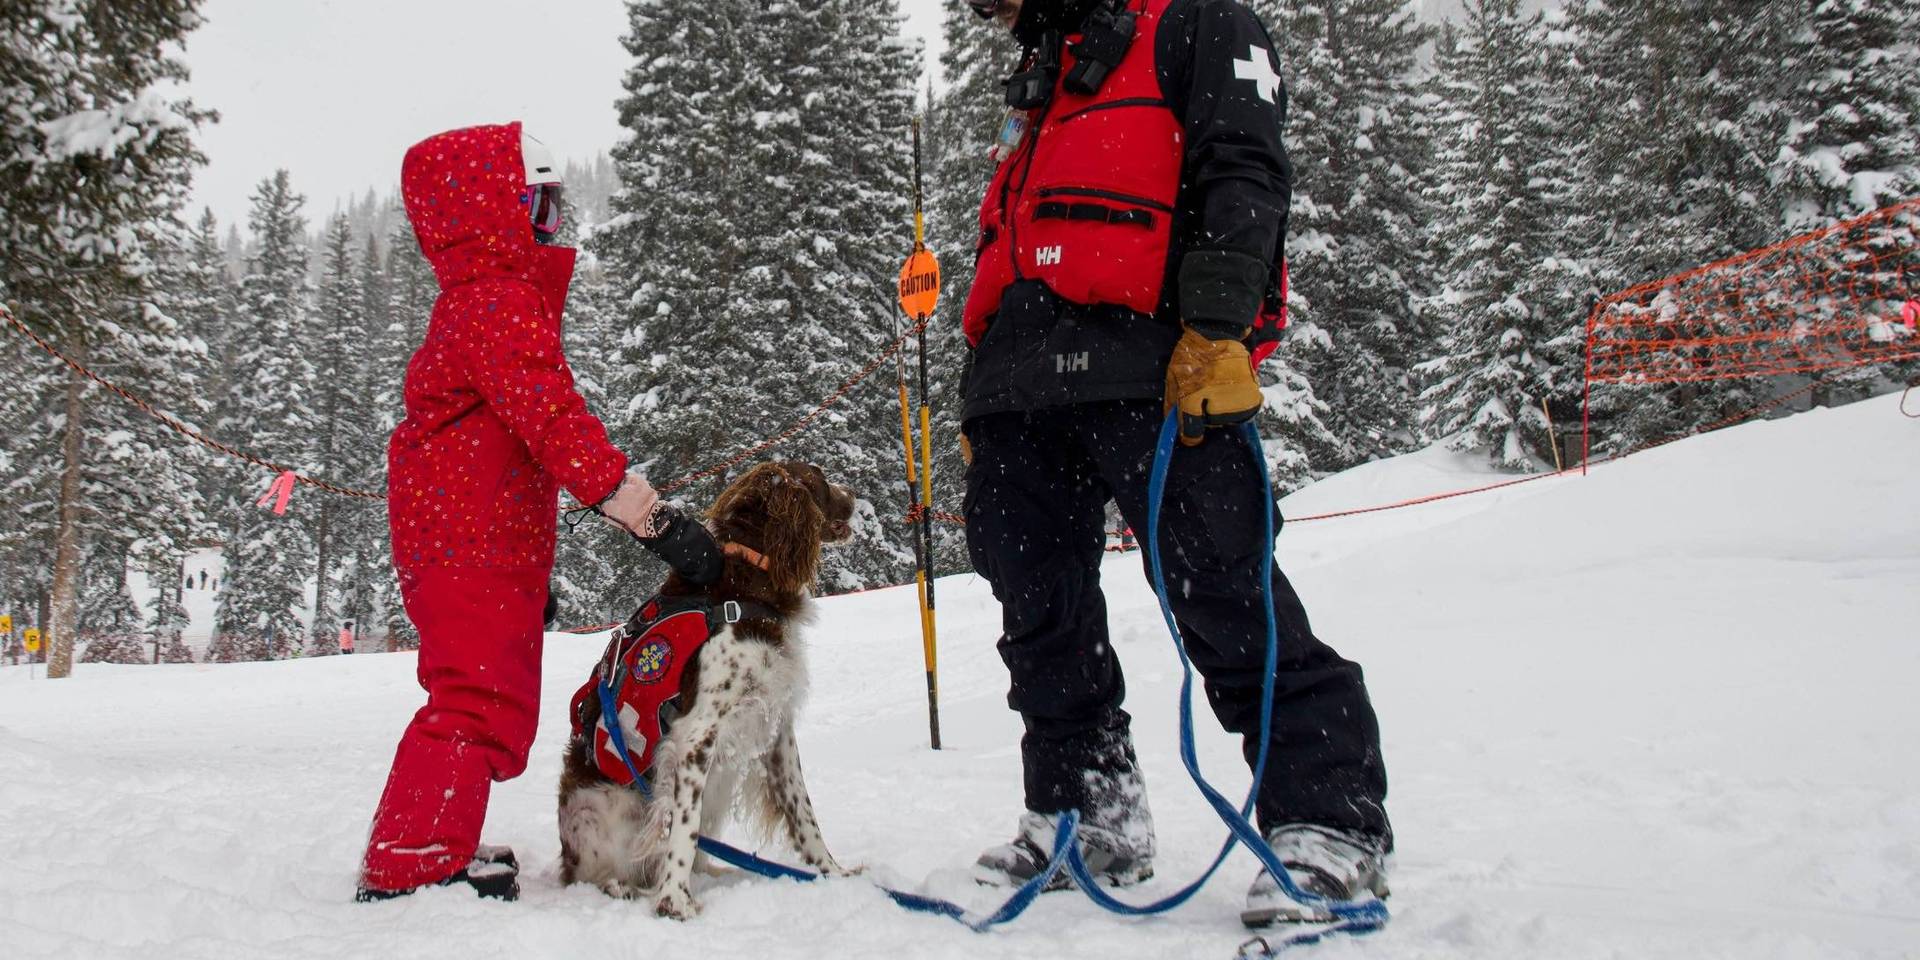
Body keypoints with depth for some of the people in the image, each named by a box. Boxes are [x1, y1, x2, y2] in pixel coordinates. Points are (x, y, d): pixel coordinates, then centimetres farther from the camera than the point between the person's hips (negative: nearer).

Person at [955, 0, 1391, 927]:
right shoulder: (1041, 88, 34)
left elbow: (1241, 174, -5)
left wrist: (1216, 327, -19)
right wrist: (982, 405, 22)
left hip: (1147, 367, -8)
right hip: (1020, 380, 8)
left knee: (1221, 587, -14)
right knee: (1038, 606, 6)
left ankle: (1328, 823, -5)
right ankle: (1087, 813, 18)